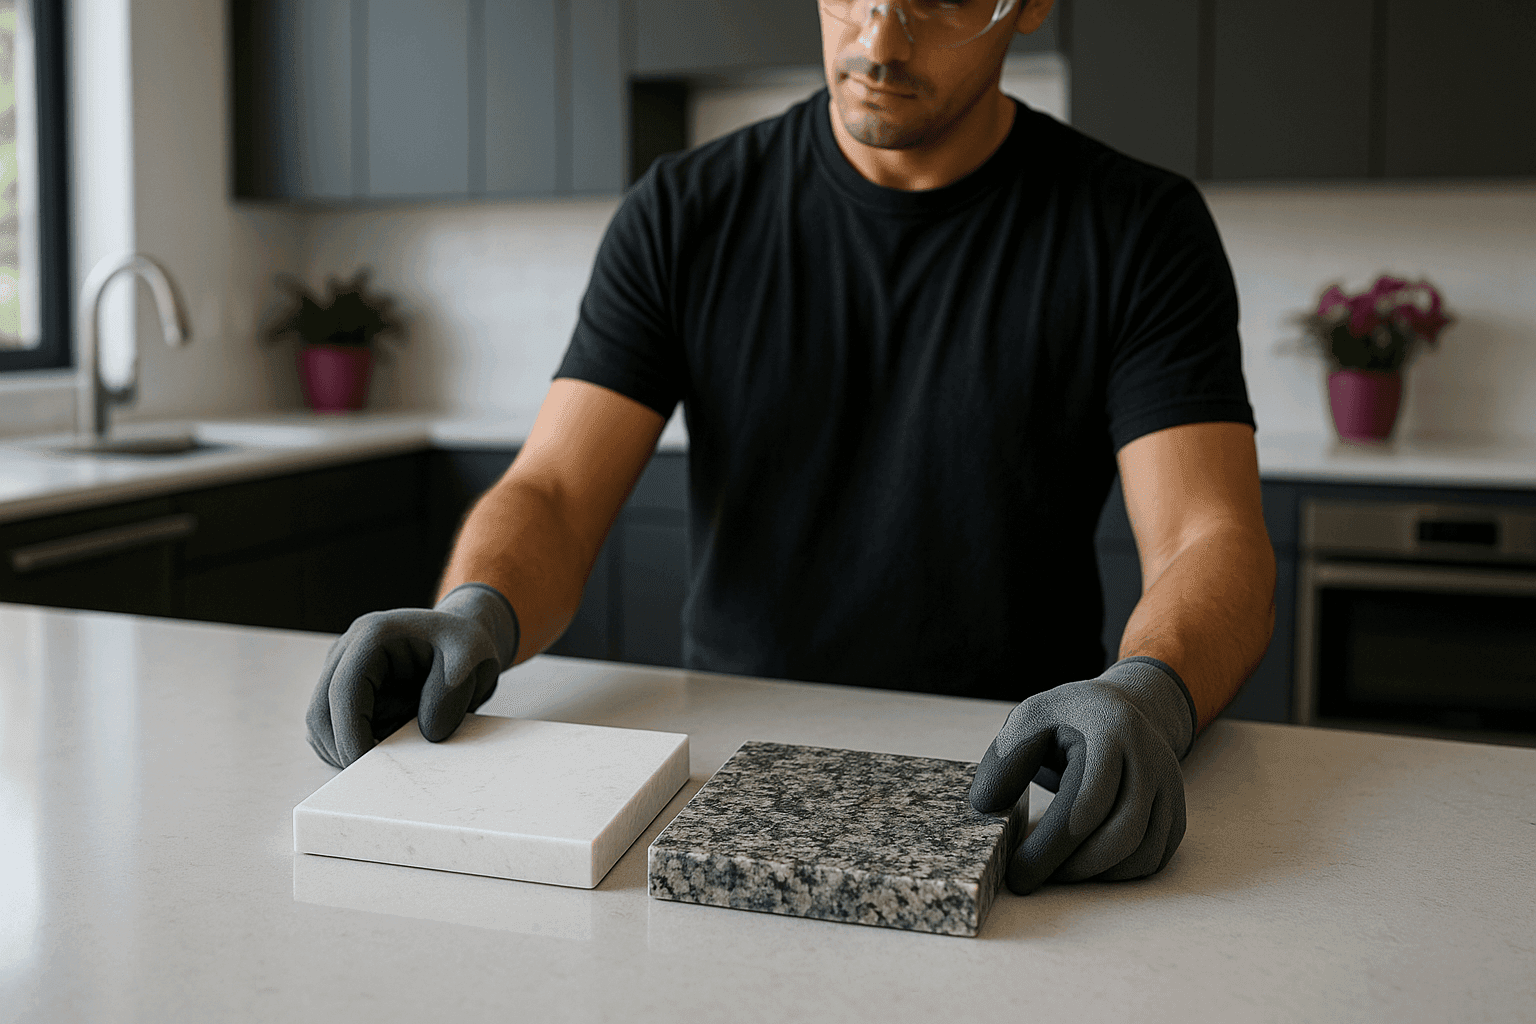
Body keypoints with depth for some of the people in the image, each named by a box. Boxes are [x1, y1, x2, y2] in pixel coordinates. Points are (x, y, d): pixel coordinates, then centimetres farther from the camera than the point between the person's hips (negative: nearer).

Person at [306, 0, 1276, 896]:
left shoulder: (1139, 230, -4)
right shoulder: (685, 214, 1)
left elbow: (1216, 543, -14)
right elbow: (551, 497, -5)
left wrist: (1146, 697, -37)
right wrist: (475, 616, -29)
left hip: (1009, 781, -1)